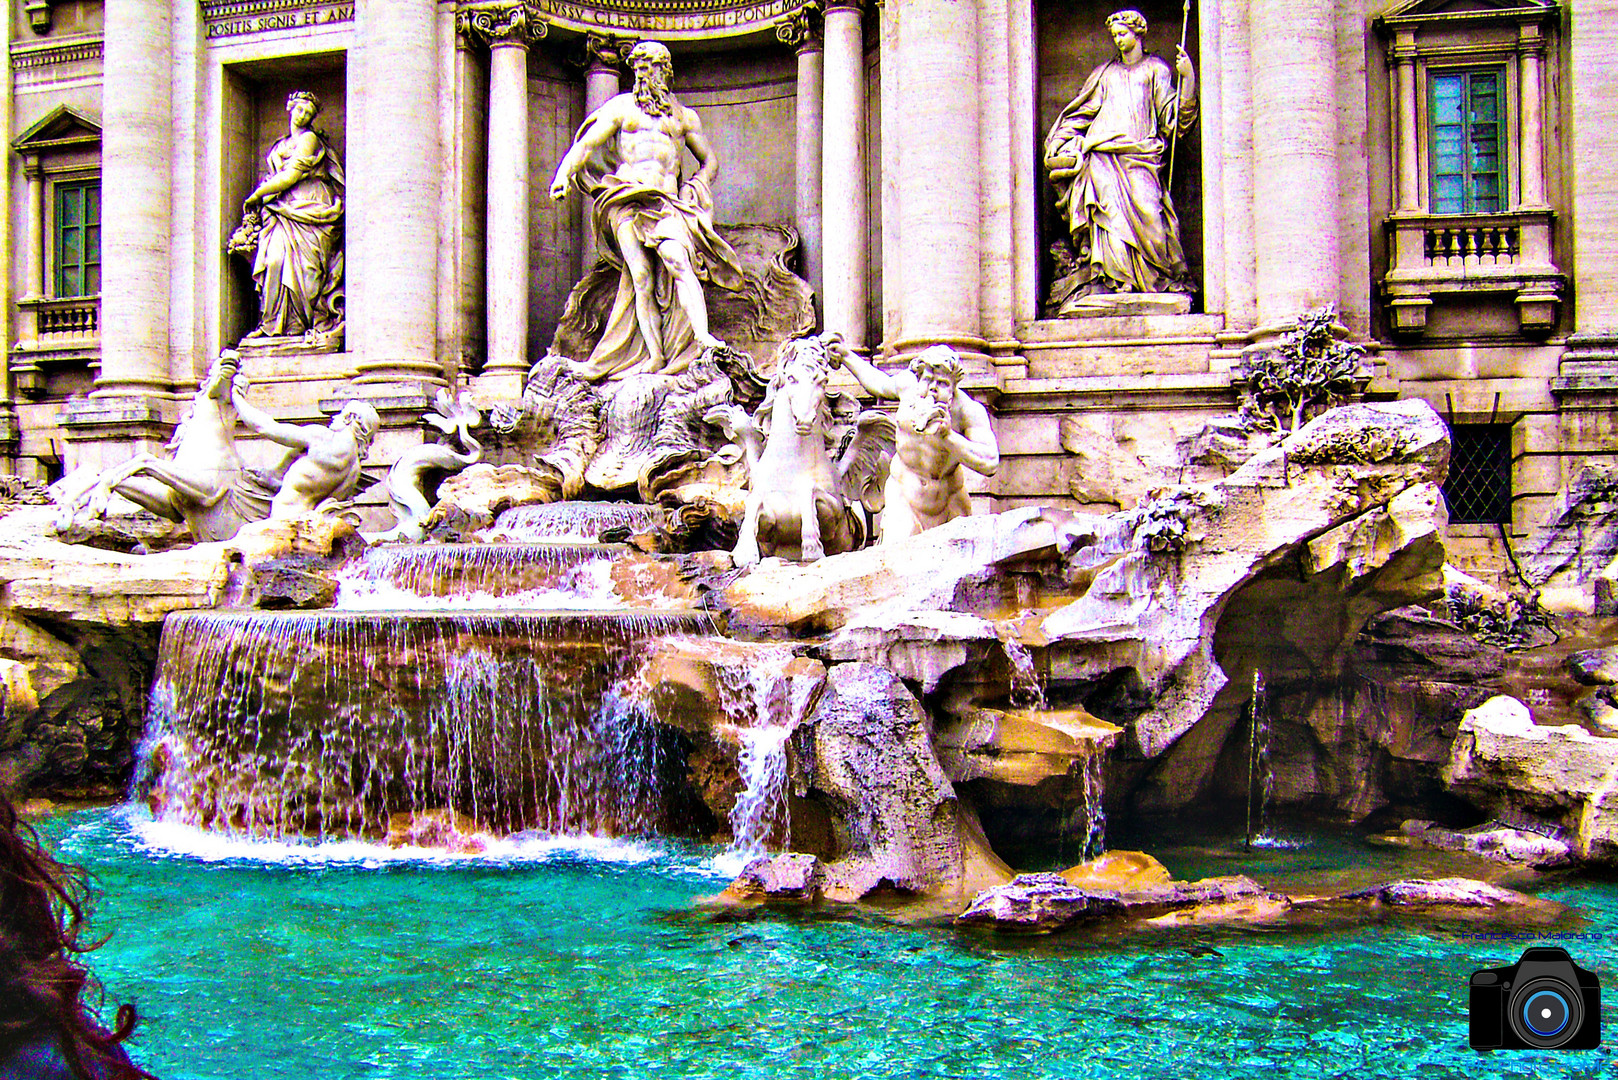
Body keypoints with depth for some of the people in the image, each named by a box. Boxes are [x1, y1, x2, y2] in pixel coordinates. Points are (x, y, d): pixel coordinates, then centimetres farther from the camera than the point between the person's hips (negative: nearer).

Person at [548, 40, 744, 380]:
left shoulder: (684, 117, 22)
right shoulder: (621, 107, 18)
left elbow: (710, 161, 29)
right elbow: (587, 144, 6)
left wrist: (693, 191, 10)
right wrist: (564, 174, -12)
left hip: (666, 200, 0)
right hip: (625, 199, 0)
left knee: (679, 263, -25)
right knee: (641, 279, -14)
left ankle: (703, 338, -38)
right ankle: (655, 358, -16)